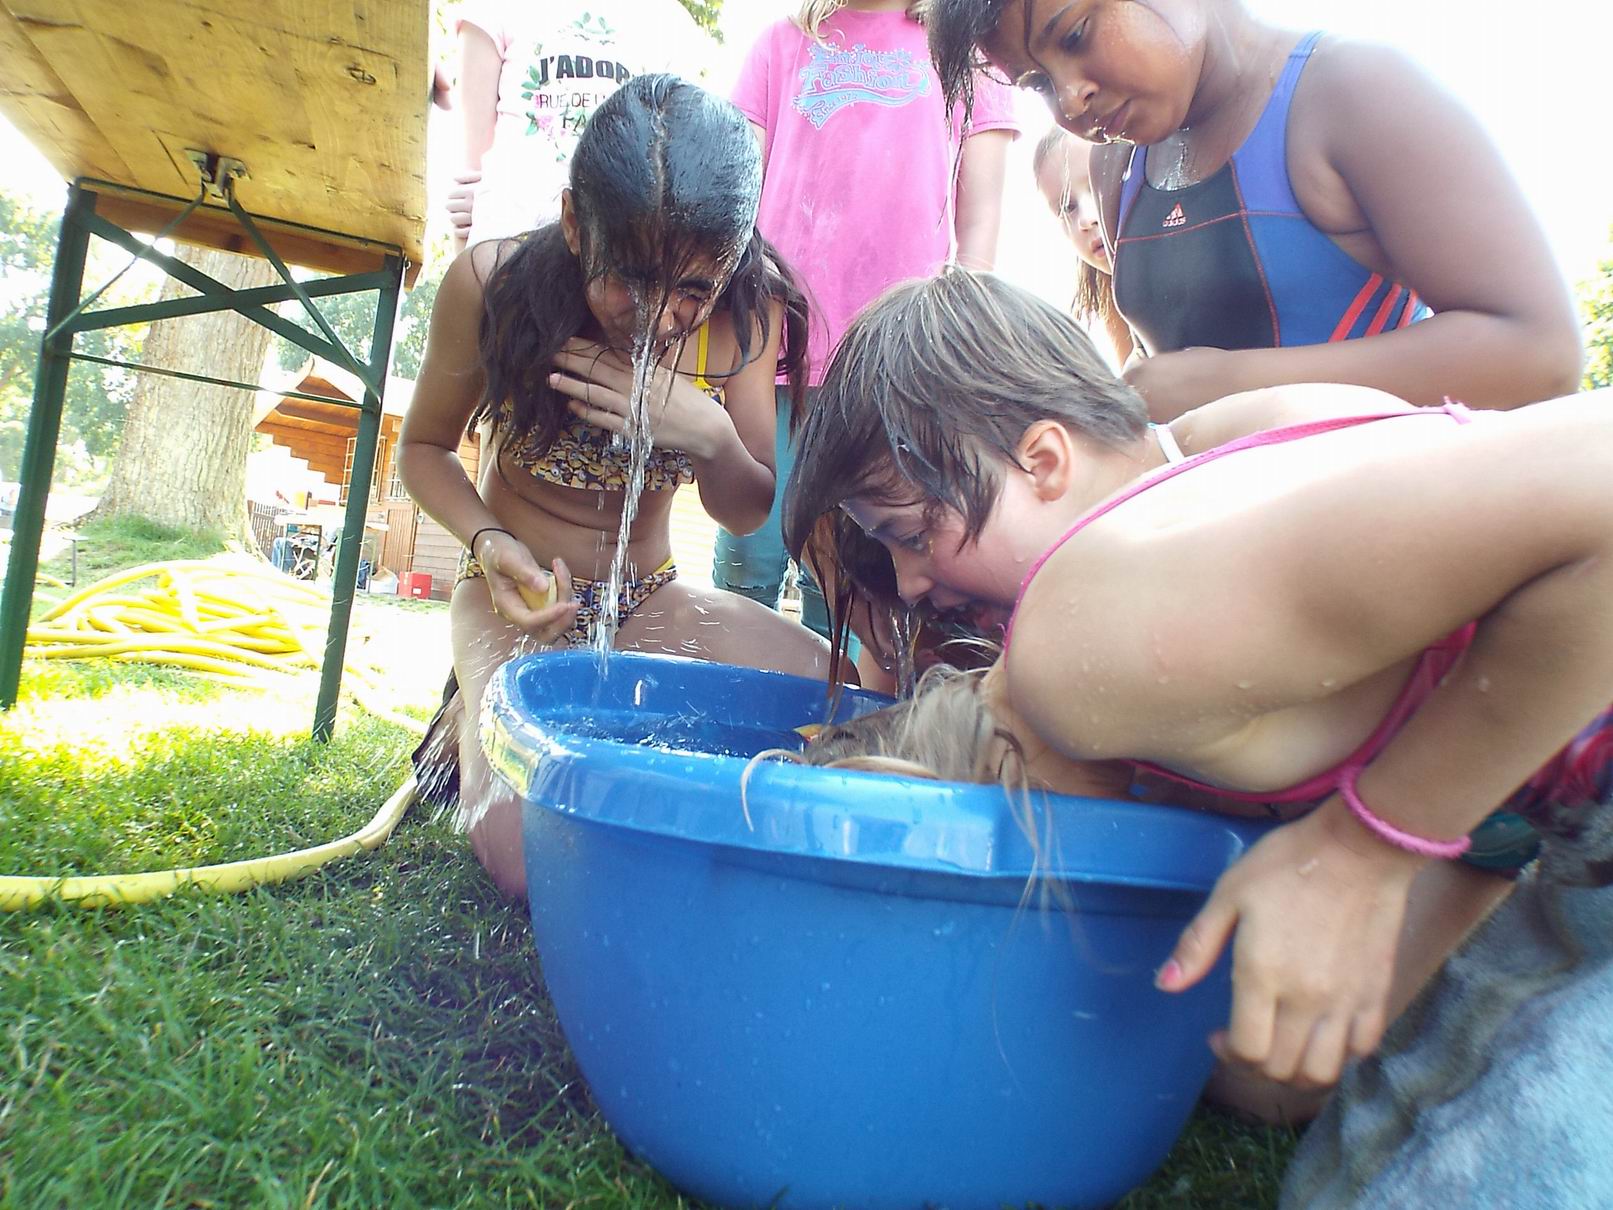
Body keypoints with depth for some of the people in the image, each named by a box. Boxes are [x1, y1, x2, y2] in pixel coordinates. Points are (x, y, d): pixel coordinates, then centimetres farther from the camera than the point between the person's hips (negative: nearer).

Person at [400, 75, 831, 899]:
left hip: (648, 604, 3)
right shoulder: (491, 285, -18)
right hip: (519, 602, -3)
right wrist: (490, 542, -22)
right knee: (535, 854, -27)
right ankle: (482, 729, 11)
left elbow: (748, 512, -6)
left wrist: (708, 436, -29)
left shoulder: (745, 309, -13)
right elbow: (424, 447, -2)